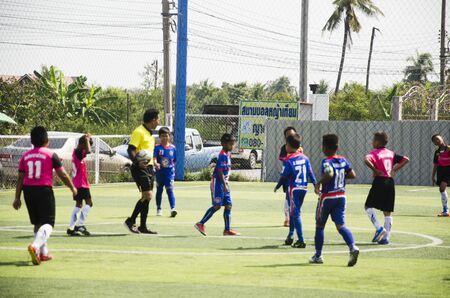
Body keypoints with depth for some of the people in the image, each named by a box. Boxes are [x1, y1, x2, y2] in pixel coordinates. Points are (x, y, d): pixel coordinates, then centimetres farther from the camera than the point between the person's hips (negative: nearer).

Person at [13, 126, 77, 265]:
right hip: (44, 190, -5)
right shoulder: (51, 155, -4)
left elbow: (20, 178, 7)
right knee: (48, 223, -5)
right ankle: (35, 246, -31)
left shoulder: (25, 156, 8)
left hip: (28, 191, 5)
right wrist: (72, 188, 16)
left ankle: (43, 253, 22)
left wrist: (17, 198, 11)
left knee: (38, 223, 19)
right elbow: (62, 175, 1)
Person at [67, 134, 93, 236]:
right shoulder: (79, 152, -16)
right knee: (88, 202, -10)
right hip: (81, 184, -10)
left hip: (76, 183, 10)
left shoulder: (76, 152, 14)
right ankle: (80, 224, -19)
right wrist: (87, 139, -25)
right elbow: (88, 151, -36)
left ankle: (71, 228, 13)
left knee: (78, 205, 14)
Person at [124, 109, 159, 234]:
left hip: (148, 168, 10)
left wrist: (153, 163, 25)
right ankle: (131, 221, -8)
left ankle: (143, 227, 13)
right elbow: (130, 149, -20)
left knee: (147, 197, 8)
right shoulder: (139, 132, -12)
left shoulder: (149, 134, 17)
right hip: (140, 168, -10)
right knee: (147, 195, -16)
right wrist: (137, 162, -33)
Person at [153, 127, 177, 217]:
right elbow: (154, 157, -19)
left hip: (169, 172, 0)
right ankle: (159, 209, 25)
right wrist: (156, 164, -38)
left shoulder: (172, 148, 2)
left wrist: (172, 167, 4)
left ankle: (173, 208, -18)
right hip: (160, 172, 0)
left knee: (170, 190, -10)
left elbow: (174, 160, 10)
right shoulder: (157, 147, -5)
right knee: (159, 190, 13)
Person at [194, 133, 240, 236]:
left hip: (224, 183, 9)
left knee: (228, 205, 4)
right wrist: (224, 185, -25)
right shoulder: (223, 155, -17)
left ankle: (227, 230, 5)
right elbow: (220, 171, -22)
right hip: (218, 183, -9)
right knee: (217, 206, -6)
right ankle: (200, 224, 4)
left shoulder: (228, 154, 13)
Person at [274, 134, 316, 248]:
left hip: (293, 188, -6)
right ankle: (291, 235, 27)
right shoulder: (304, 158, 6)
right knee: (294, 212, 20)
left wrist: (277, 187, 6)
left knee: (295, 213, -4)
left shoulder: (288, 160, -12)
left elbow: (284, 176, -8)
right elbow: (310, 173, 6)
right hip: (304, 188, 6)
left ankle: (301, 240, -9)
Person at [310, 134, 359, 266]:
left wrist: (319, 183, -19)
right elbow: (352, 174, 4)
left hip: (327, 197, -5)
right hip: (341, 196, 5)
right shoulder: (343, 160, 4)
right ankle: (353, 247, -25)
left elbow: (329, 174, -33)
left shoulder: (326, 162, -15)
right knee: (340, 225, 1)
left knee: (319, 225, 12)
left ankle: (318, 255, 19)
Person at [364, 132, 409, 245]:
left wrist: (374, 170, -13)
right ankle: (386, 237, 9)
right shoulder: (391, 153, 13)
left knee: (368, 206, 8)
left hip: (379, 181, -6)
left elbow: (367, 160, -25)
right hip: (390, 182, 6)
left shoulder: (374, 153, -4)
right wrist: (395, 170, 10)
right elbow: (406, 159, 15)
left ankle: (379, 228, -8)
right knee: (388, 212, 9)